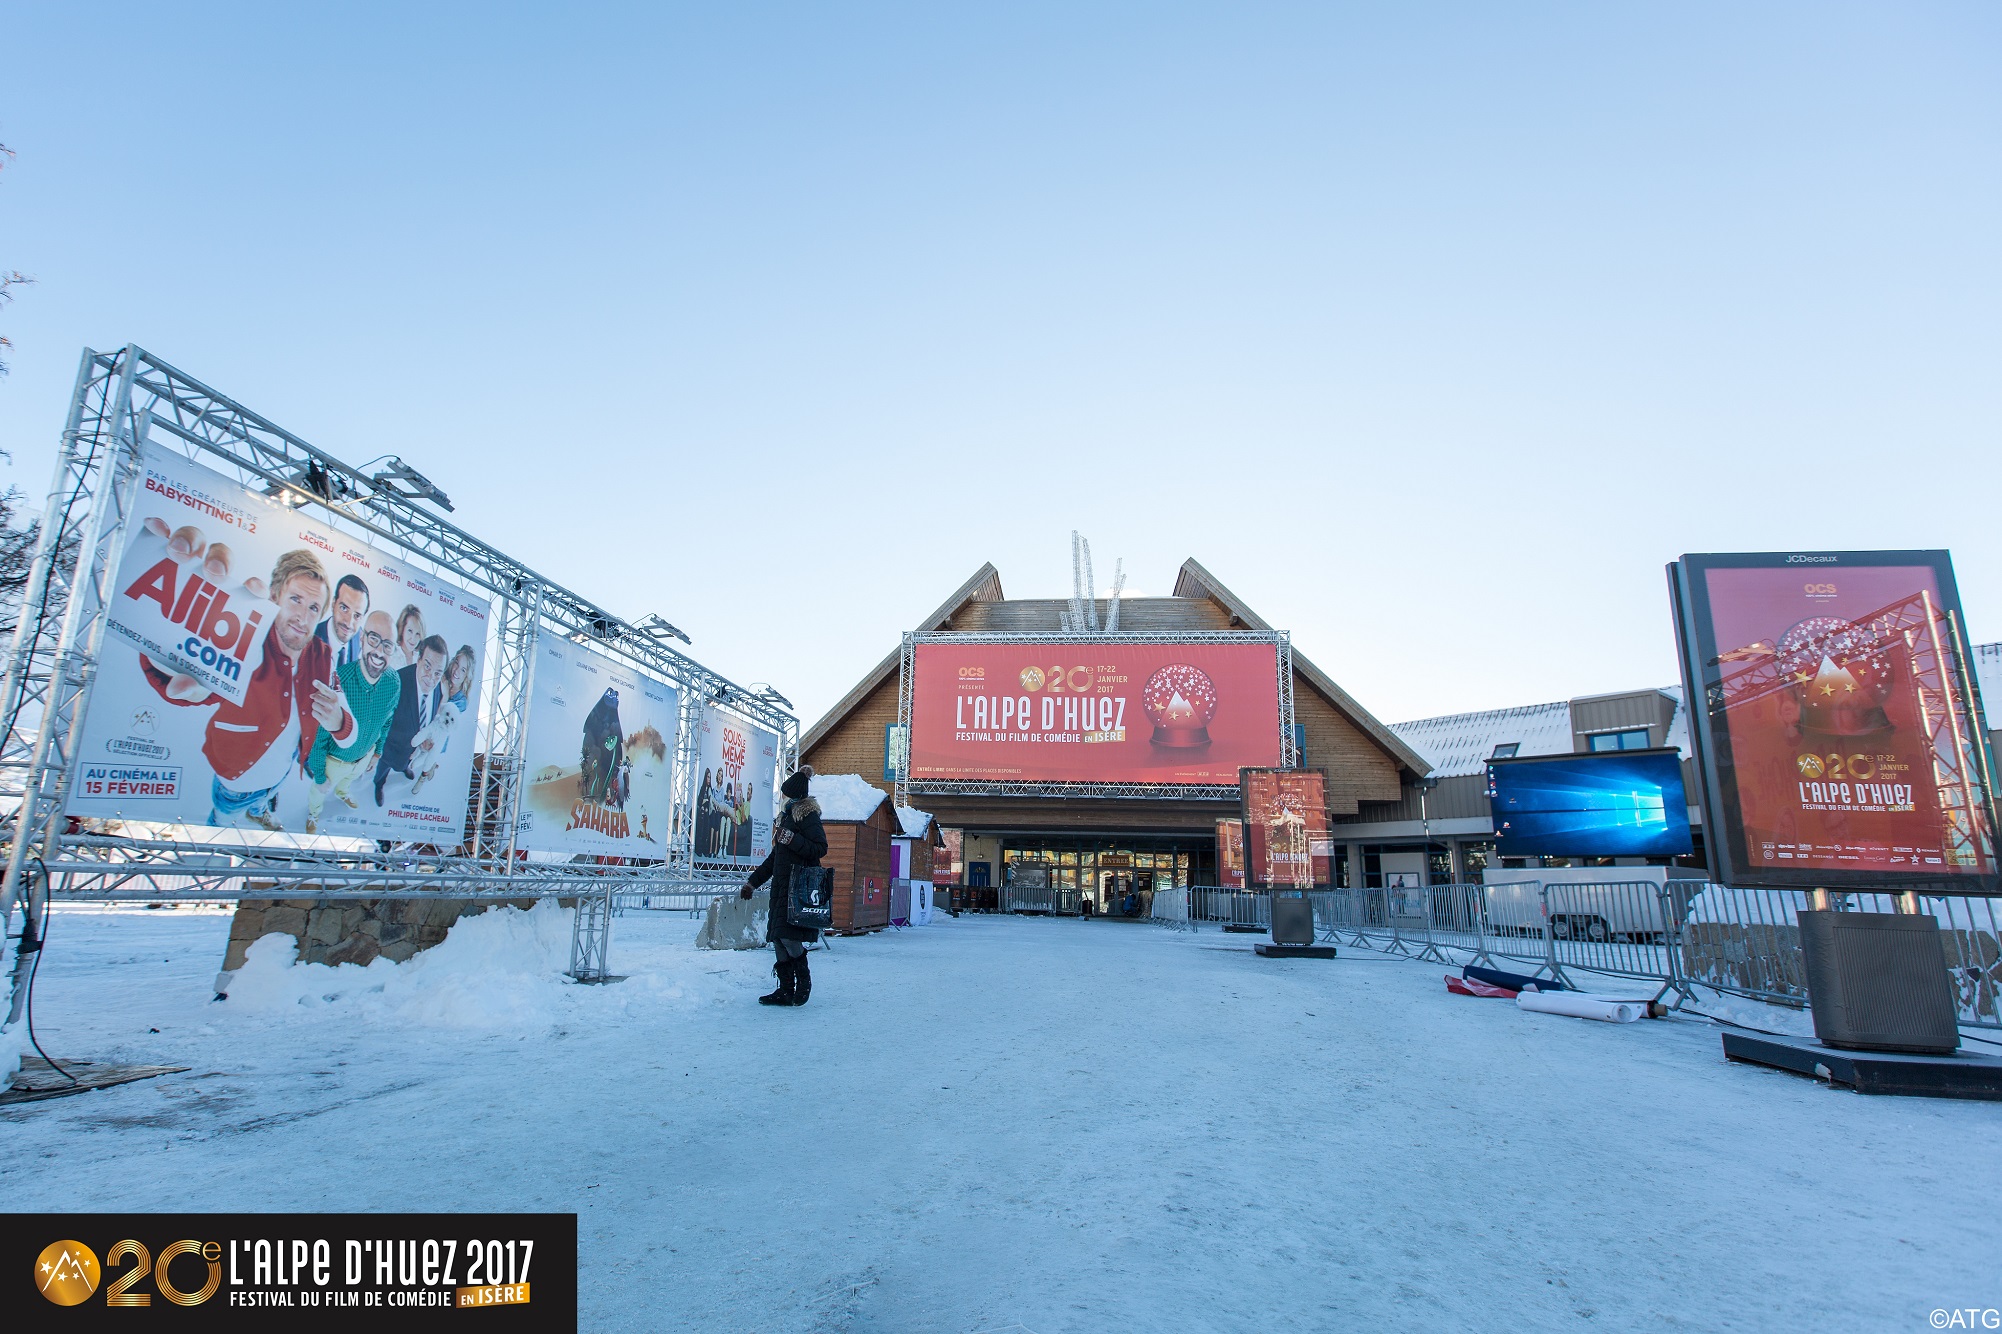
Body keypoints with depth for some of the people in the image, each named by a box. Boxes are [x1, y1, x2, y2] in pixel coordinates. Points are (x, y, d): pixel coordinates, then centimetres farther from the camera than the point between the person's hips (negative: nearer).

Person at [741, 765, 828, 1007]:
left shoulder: (807, 816, -6)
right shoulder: (787, 816, 21)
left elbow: (820, 848, -17)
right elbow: (775, 856, 27)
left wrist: (792, 839, -23)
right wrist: (753, 882, 29)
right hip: (782, 888, 9)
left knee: (788, 935, -14)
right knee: (778, 938, 5)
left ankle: (803, 982, 6)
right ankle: (786, 991, 10)